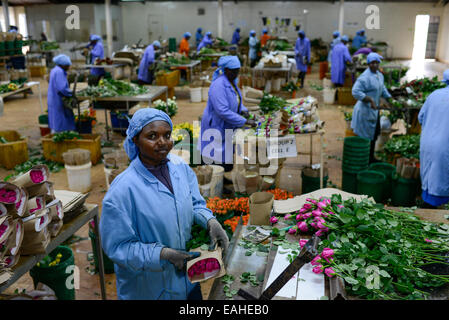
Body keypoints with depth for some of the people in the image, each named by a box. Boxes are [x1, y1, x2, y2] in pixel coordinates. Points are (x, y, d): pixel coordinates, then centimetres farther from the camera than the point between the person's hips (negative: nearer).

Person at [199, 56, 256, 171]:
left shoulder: (232, 81, 5)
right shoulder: (218, 85, -24)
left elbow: (237, 100, 20)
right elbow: (223, 111, -30)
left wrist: (243, 110, -2)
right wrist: (245, 121, -27)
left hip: (228, 127, 9)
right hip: (216, 128, -9)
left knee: (228, 165, 14)